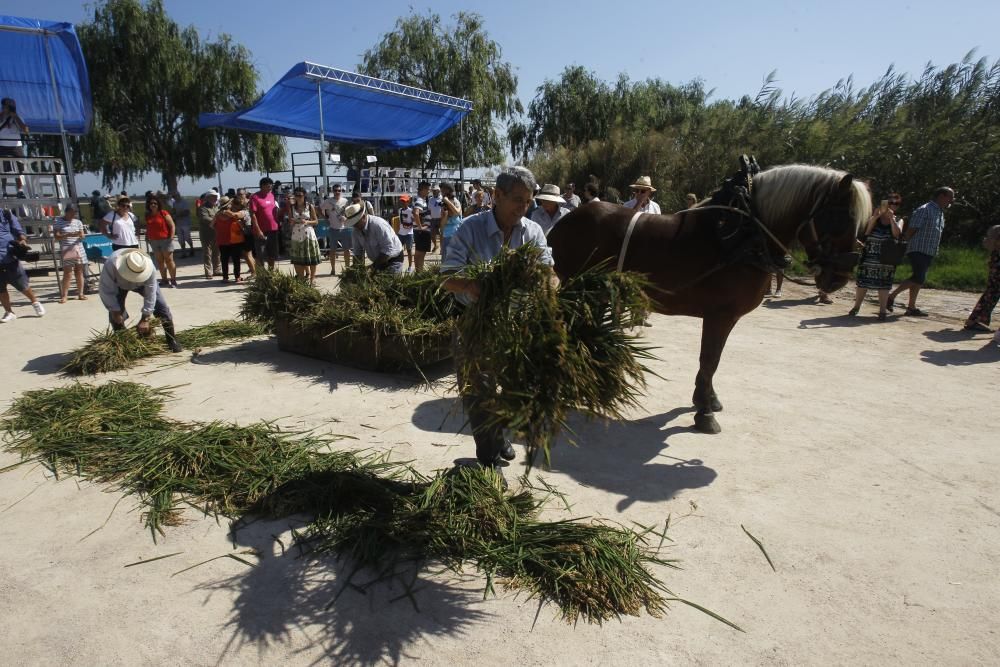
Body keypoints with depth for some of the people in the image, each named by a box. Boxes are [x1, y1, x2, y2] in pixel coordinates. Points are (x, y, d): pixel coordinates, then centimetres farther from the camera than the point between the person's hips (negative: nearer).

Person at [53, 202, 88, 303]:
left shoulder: (78, 222, 11)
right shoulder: (58, 223, 0)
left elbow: (82, 235, 10)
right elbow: (57, 237, -6)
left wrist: (81, 235, -14)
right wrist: (68, 235, -21)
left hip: (79, 250, 3)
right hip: (66, 251, -3)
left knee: (79, 272, 6)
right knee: (67, 273, -7)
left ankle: (80, 294, 13)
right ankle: (64, 295, -2)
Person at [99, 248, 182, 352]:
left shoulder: (149, 267, -41)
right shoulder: (111, 264, -43)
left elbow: (150, 293, -34)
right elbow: (107, 291, -30)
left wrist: (145, 318, -33)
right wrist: (115, 311, -32)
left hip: (143, 282, 0)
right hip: (119, 285, 0)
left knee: (162, 307, -9)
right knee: (116, 314, -12)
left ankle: (172, 341, 0)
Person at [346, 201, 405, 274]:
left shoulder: (378, 225, -27)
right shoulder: (355, 232, -3)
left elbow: (388, 250, -29)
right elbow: (357, 253, 2)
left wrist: (373, 266, -29)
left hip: (393, 260, -7)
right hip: (378, 261, 7)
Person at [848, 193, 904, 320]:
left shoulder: (897, 220, 9)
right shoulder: (874, 217, 7)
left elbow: (897, 234, -10)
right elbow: (866, 231, -7)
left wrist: (891, 218, -15)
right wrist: (875, 217, -16)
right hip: (869, 256, 0)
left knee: (884, 284, 2)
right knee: (863, 281, 1)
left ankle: (882, 310, 7)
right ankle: (856, 306, 10)